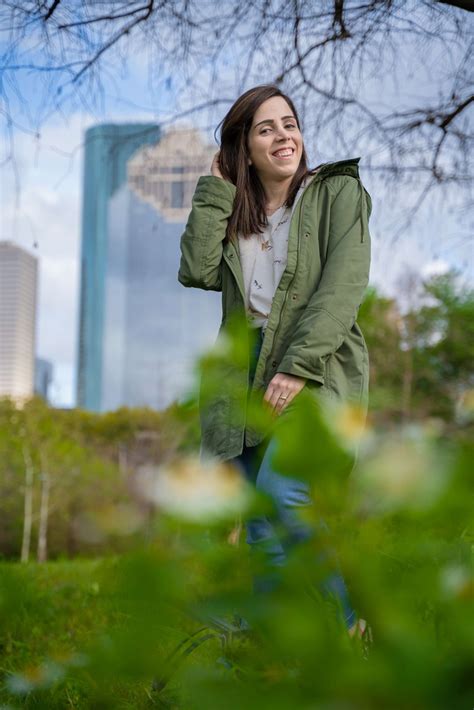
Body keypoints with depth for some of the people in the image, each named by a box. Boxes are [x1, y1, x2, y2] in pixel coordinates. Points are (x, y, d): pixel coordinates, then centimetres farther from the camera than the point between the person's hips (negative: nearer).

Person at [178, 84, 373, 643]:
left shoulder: (338, 192, 5)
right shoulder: (233, 214, 17)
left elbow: (342, 288, -8)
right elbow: (197, 271, -1)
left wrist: (298, 368, -18)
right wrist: (216, 189, 3)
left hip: (318, 371, -4)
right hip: (243, 377, 5)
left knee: (280, 497, -25)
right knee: (260, 533, 1)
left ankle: (342, 619, -7)